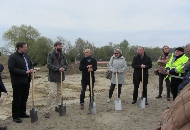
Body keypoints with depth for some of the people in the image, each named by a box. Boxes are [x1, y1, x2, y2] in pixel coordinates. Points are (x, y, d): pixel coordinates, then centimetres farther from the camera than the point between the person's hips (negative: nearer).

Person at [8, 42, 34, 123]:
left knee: (24, 98, 15)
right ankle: (15, 116, 10)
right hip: (18, 82, -7)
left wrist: (31, 69, -2)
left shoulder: (26, 56, 12)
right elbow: (12, 69, -19)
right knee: (17, 99, 1)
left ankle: (22, 113, 29)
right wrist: (25, 72, -22)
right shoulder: (12, 57, -11)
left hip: (26, 81, 8)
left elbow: (31, 65, 23)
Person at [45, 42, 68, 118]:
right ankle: (47, 111, -7)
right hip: (53, 77, -7)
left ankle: (57, 106, 30)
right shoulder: (51, 54, -8)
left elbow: (66, 64, 15)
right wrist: (58, 68, -22)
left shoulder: (62, 55, 11)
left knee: (59, 92, 16)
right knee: (52, 93, -13)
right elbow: (49, 65, -15)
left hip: (60, 76, 7)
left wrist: (63, 68, -8)